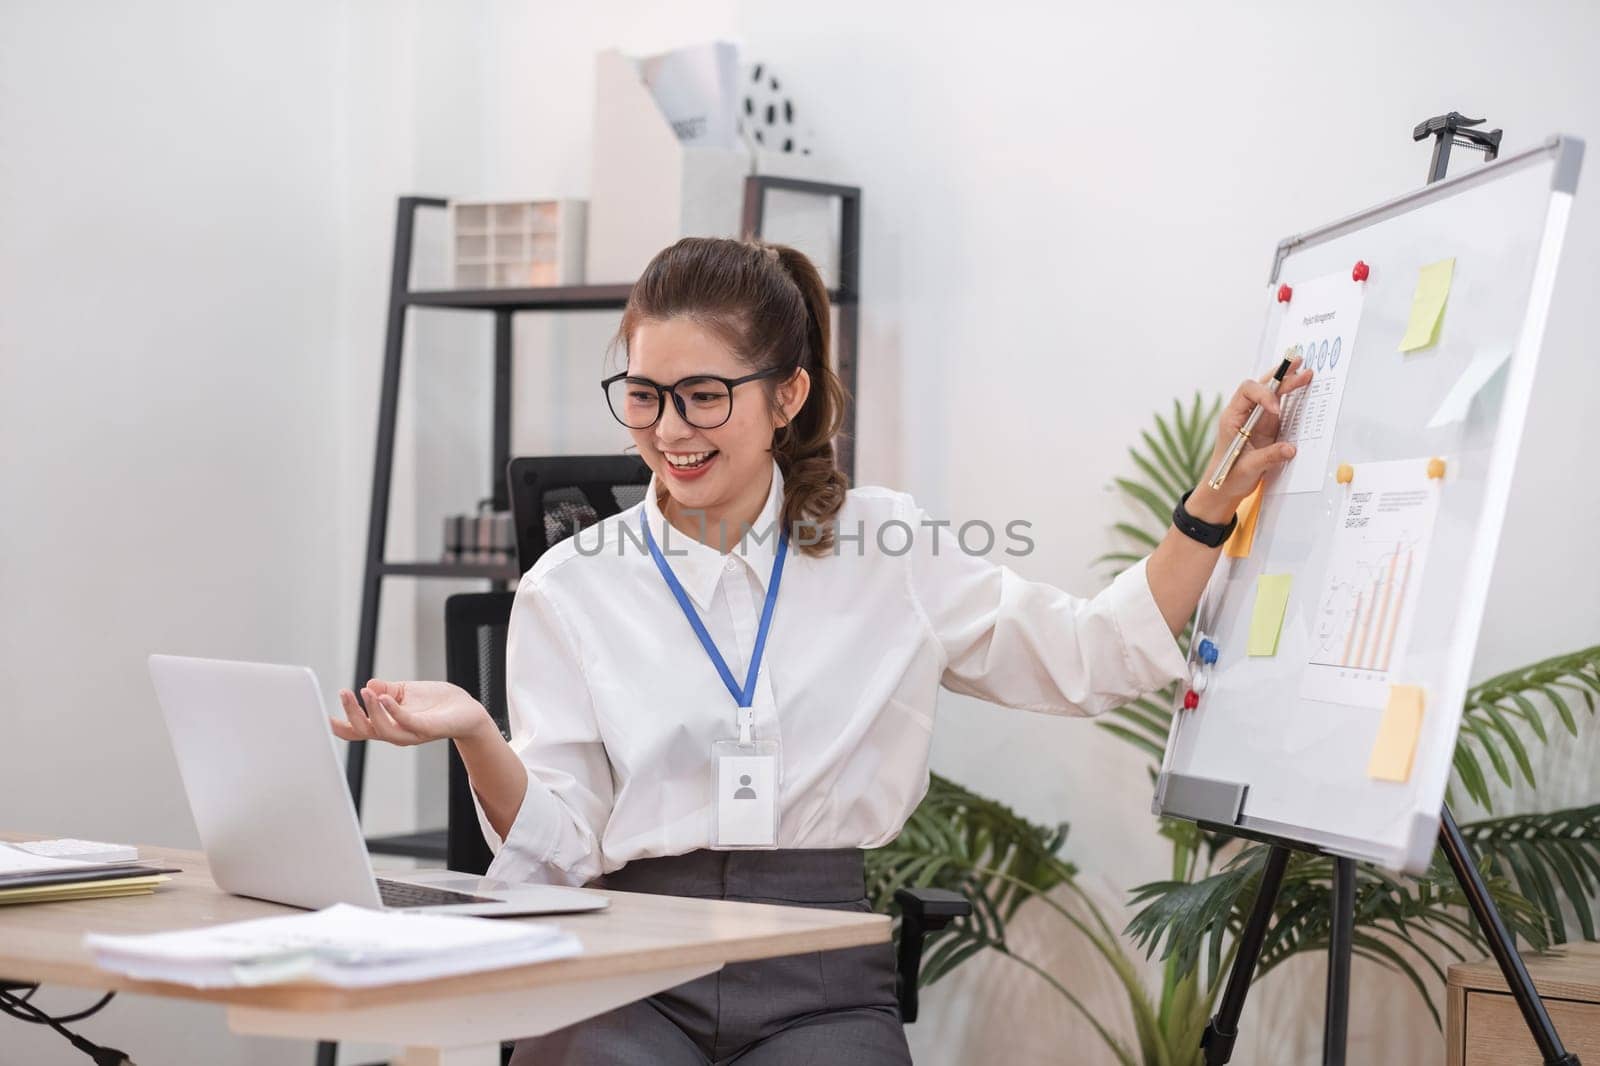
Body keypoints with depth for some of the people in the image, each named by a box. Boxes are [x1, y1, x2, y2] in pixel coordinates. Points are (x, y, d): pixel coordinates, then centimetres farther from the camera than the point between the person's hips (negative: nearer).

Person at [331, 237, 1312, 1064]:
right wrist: (476, 739, -15)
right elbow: (560, 848, 4)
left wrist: (1214, 504, 3)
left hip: (819, 983, 0)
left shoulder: (890, 554, 10)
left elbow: (1094, 660, 12)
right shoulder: (569, 590, 8)